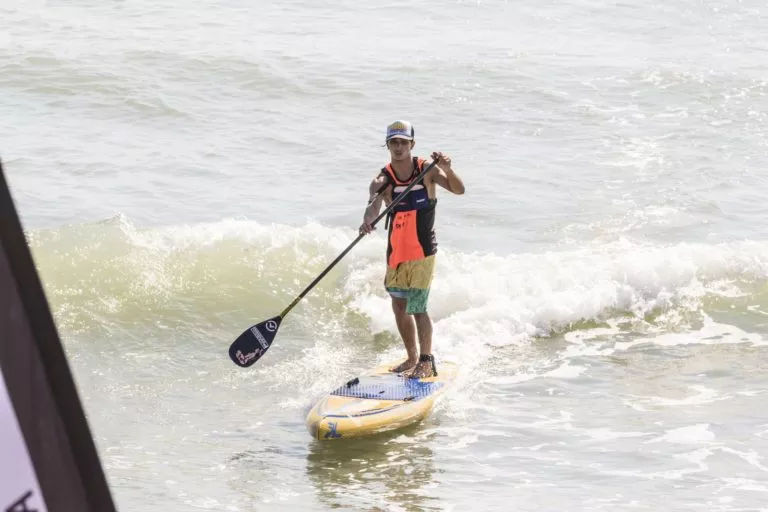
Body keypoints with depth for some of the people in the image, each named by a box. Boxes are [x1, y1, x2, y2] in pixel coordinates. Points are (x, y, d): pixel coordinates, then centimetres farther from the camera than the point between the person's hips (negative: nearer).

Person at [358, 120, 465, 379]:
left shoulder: (427, 170, -8)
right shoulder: (383, 180, -7)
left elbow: (458, 190, -19)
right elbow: (374, 203, -26)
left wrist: (447, 169, -39)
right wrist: (367, 220, -50)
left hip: (423, 250, -4)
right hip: (396, 251, 4)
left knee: (417, 306, -12)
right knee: (400, 308, 10)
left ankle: (427, 362, -6)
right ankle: (412, 358, 25)